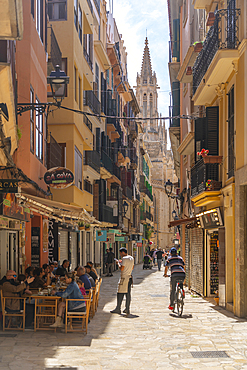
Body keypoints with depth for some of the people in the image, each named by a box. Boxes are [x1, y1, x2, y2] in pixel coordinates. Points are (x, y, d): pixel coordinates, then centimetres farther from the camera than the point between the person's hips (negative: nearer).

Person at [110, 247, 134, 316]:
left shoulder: (124, 258, -13)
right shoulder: (132, 258, 12)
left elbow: (122, 269, -17)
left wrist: (119, 263, 1)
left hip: (124, 278, -8)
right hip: (130, 277, 8)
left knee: (120, 293, -2)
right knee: (128, 293, 8)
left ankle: (118, 309, 0)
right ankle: (127, 309, 10)